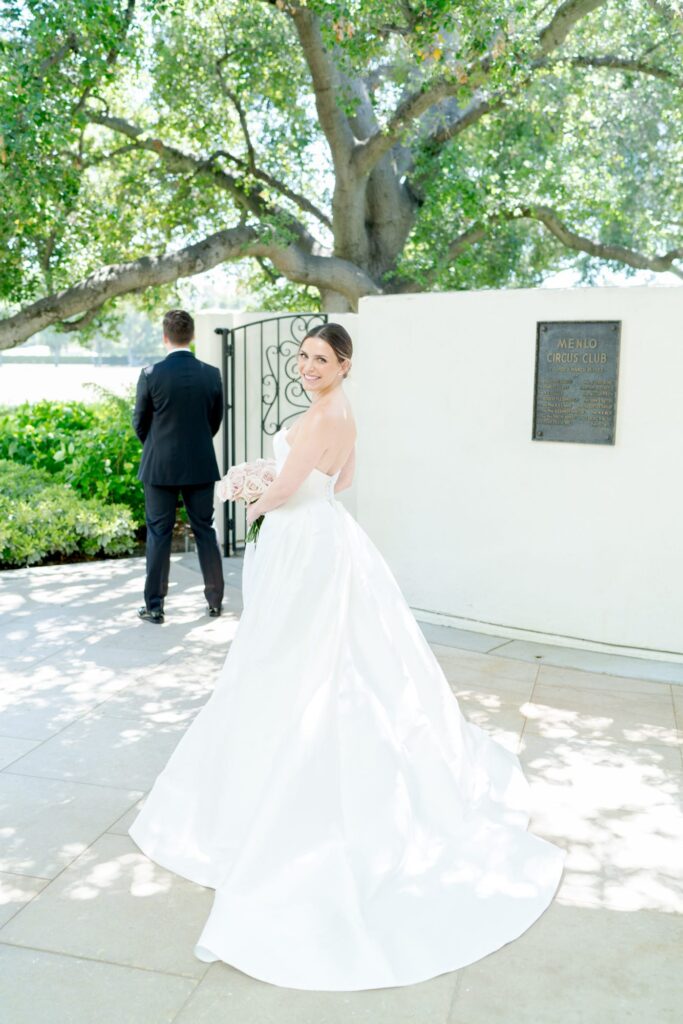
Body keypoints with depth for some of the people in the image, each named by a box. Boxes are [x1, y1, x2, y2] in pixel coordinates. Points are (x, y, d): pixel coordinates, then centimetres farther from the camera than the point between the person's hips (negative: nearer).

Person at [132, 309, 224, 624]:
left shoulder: (151, 374, -11)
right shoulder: (212, 374, -4)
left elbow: (139, 422, 0)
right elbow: (215, 421, 7)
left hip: (160, 467, -2)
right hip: (201, 466, 2)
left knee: (159, 535, 6)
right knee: (205, 531, 12)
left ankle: (155, 606, 11)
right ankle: (215, 600, 19)